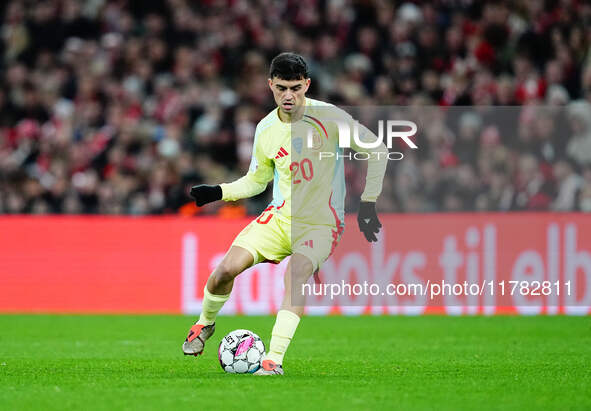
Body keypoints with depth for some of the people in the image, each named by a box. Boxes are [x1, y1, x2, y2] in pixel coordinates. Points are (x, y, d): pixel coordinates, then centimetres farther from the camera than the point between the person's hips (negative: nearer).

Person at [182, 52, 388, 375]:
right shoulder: (266, 129, 2)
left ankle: (274, 360, -32)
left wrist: (368, 203, -7)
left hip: (321, 223, -4)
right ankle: (205, 323, 21)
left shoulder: (328, 117, -11)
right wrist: (219, 192, 2)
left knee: (296, 272, -33)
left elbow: (377, 150, -4)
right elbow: (257, 180, 18)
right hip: (280, 216, 4)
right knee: (226, 269, -11)